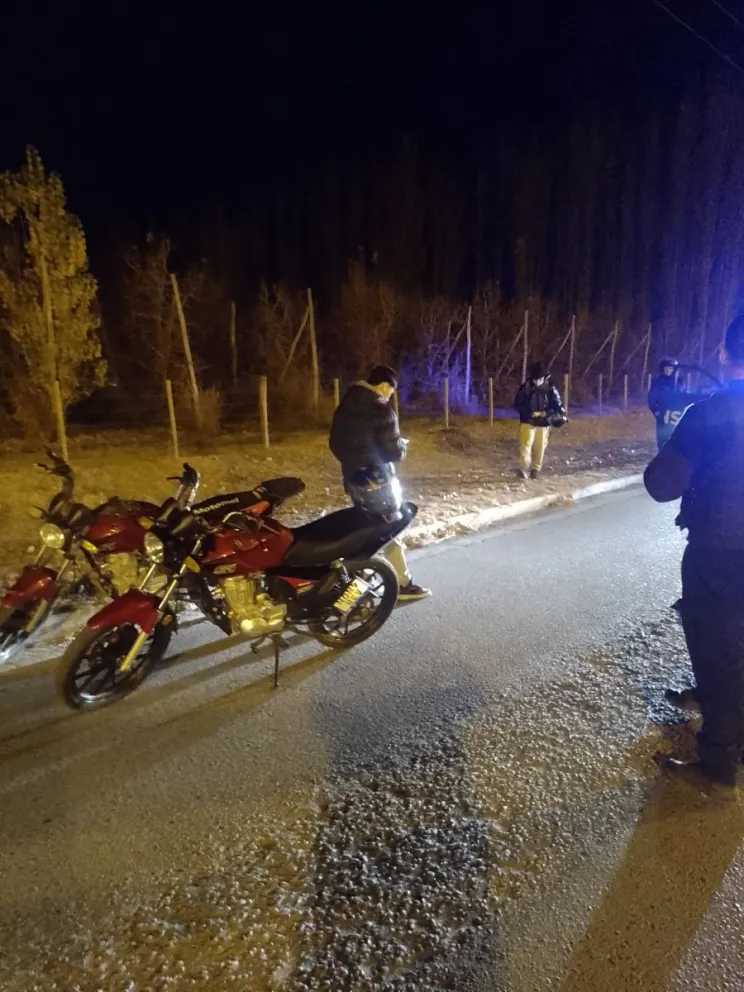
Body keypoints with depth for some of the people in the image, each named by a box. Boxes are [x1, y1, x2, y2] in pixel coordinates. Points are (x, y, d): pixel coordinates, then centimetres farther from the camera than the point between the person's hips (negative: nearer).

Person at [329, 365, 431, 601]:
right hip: (376, 479, -8)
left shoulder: (344, 406, 8)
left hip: (353, 477, 8)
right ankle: (403, 584, 8)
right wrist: (402, 446, 3)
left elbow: (335, 443, 14)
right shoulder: (381, 410, -17)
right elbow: (393, 452, -17)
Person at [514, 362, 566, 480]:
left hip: (544, 423, 2)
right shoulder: (525, 387, -8)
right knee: (526, 444, -13)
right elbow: (517, 405, -7)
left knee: (540, 447, 6)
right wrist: (531, 414, -18)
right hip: (528, 421, -2)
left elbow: (557, 404, 1)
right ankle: (523, 468, -17)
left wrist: (546, 414, -17)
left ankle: (536, 469, 17)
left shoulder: (550, 388, -4)